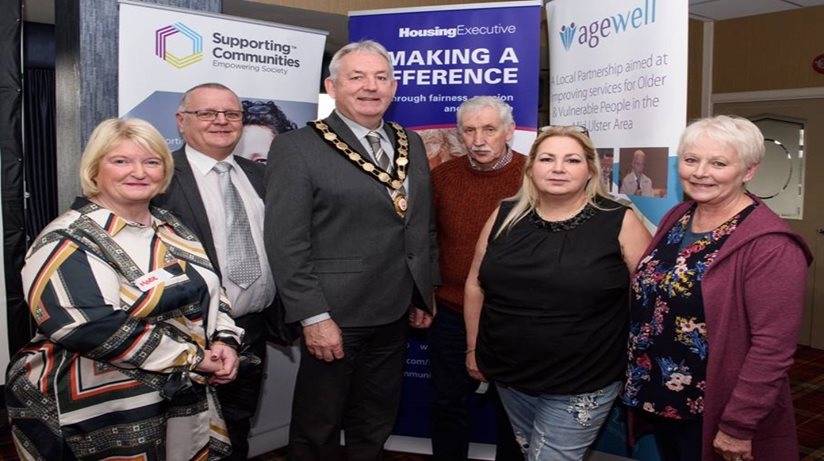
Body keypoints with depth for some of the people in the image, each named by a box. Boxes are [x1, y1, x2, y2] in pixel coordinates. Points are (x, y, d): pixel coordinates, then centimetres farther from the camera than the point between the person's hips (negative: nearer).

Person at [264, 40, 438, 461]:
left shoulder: (411, 144, 8)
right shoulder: (296, 148, -11)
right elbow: (286, 243, -16)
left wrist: (424, 293, 12)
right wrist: (313, 317, -19)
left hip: (394, 314, 6)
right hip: (334, 316, -5)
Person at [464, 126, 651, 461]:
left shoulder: (619, 222, -10)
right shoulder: (505, 217, -1)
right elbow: (476, 284, 7)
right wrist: (473, 348, 9)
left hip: (582, 383, -4)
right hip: (510, 374, 4)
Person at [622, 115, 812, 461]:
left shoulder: (769, 246, -20)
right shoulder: (676, 218, 3)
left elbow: (772, 345, -22)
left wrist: (738, 425, -19)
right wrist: (638, 385, 11)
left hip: (712, 415, -7)